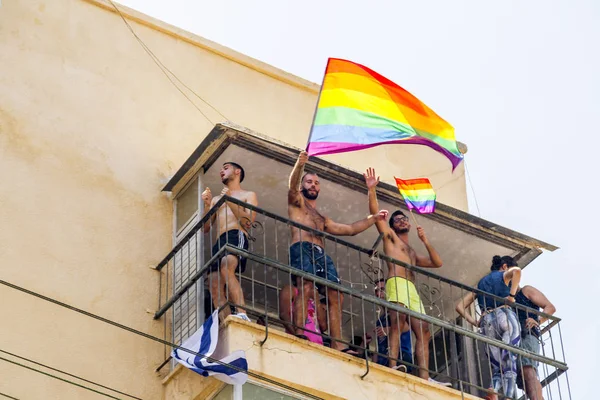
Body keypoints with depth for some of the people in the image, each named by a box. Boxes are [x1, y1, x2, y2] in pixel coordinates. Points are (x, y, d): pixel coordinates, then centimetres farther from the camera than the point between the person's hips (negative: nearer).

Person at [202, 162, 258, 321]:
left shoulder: (248, 195, 18)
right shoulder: (216, 199, 34)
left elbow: (248, 222, 1)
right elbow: (206, 227, 23)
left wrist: (230, 201, -6)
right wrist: (207, 205, 9)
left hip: (237, 236, -6)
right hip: (220, 241, 6)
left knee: (226, 268, -37)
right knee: (215, 288, -14)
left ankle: (242, 314, -48)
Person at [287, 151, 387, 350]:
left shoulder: (323, 219, 39)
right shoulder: (296, 202, 20)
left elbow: (350, 229, 39)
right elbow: (292, 186, -3)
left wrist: (373, 218, 34)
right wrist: (299, 165, -22)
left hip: (322, 255, 7)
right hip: (302, 249, -7)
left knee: (335, 296, -10)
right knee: (306, 288, -30)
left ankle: (337, 344, -15)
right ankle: (299, 334, -41)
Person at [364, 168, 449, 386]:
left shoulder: (414, 254, 36)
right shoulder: (389, 236, 20)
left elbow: (437, 263, 27)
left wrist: (425, 241, 21)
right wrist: (371, 190, -1)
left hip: (412, 290, 7)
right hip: (397, 284, -7)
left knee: (423, 332, -4)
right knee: (398, 322, -26)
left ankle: (424, 377, -11)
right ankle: (392, 367, -39)